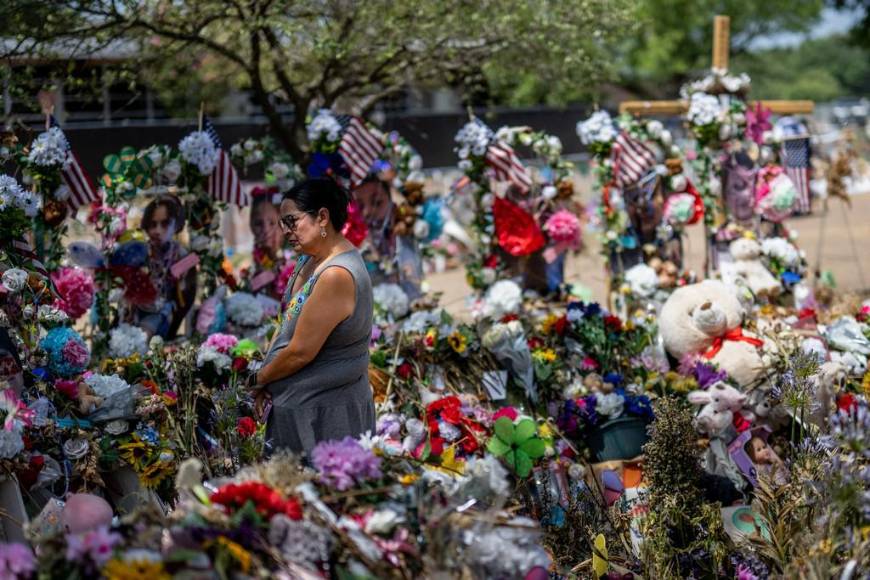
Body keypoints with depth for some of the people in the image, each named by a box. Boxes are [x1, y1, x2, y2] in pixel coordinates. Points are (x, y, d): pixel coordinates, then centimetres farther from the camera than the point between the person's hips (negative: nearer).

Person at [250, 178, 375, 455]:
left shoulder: (337, 275, -25)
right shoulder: (310, 259, 6)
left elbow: (300, 352, -22)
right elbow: (288, 323, 13)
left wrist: (258, 379, -6)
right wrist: (267, 380, 2)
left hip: (325, 414, -9)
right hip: (298, 403, 9)